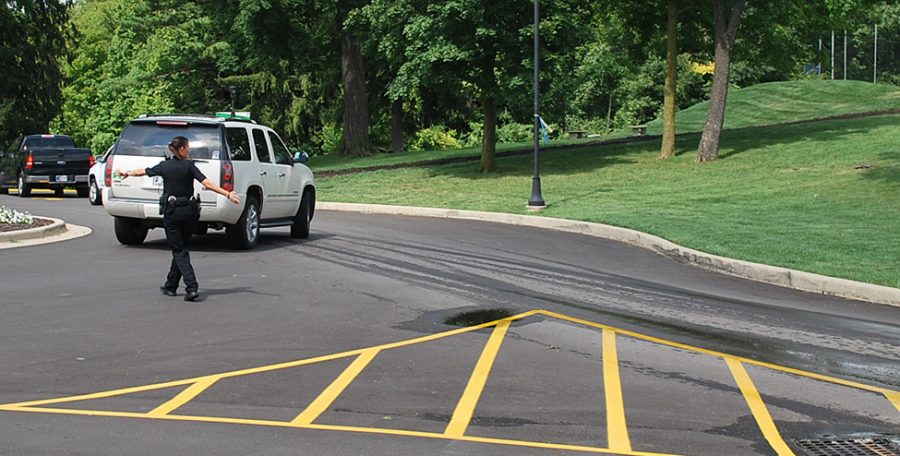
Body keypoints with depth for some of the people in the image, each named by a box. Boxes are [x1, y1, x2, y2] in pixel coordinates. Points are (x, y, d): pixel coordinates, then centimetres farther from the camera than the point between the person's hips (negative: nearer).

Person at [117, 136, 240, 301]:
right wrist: (228, 194, -18)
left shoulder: (165, 166, 1)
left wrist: (126, 173, 35)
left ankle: (192, 287, -15)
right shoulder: (189, 166, -5)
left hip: (171, 212, 0)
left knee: (179, 251, 1)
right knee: (181, 249, 15)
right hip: (189, 211, 0)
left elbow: (142, 171, 16)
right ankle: (171, 286, 21)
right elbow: (207, 183, -16)